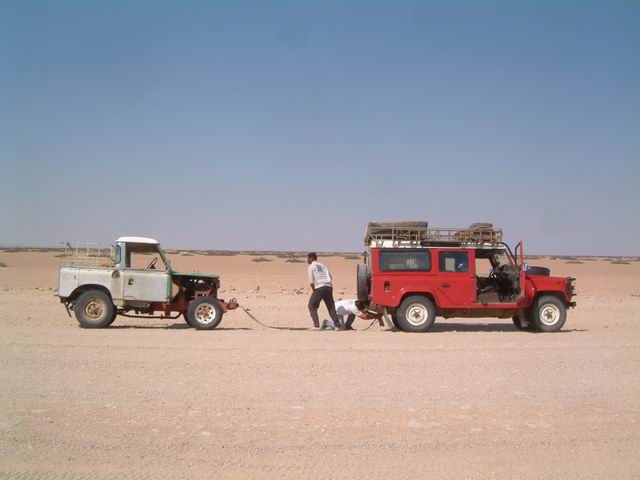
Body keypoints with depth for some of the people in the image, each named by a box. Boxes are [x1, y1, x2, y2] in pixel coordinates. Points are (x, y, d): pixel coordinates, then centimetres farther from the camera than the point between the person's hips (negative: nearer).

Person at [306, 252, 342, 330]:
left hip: (319, 288, -6)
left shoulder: (311, 267, 3)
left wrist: (313, 291, 7)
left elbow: (311, 282, -5)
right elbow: (330, 276, 17)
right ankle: (338, 325, 5)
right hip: (328, 286, 6)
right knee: (331, 307, 12)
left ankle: (316, 325, -1)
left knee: (312, 306, 9)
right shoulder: (322, 265, 22)